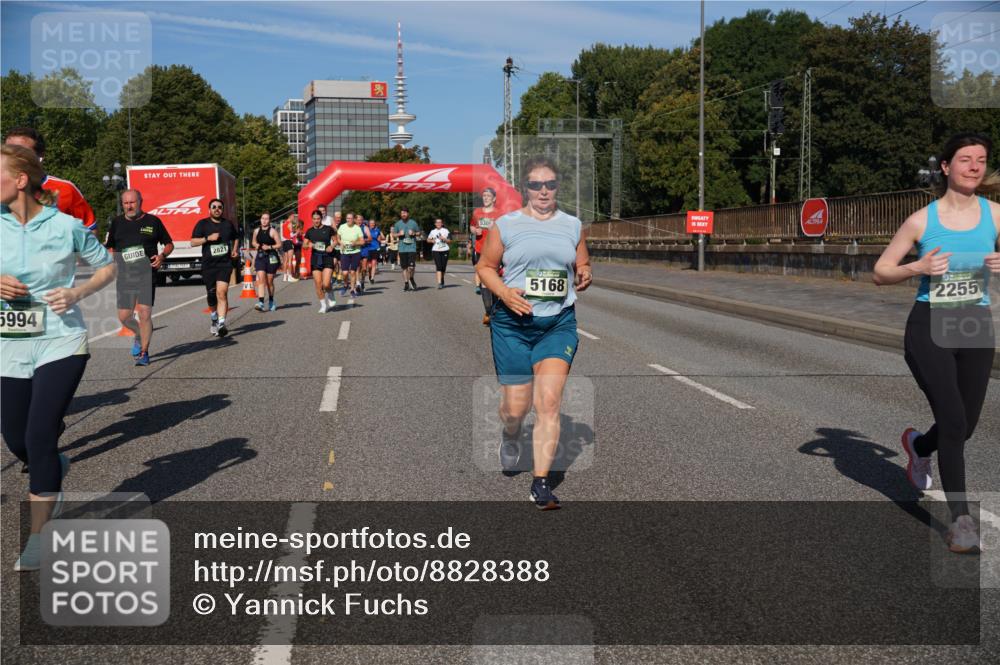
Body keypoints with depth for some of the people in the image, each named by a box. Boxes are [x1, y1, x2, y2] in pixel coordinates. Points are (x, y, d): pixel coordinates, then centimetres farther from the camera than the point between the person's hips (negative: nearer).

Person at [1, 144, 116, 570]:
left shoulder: (66, 225, -7)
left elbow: (107, 267, 5)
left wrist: (77, 293, -12)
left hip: (60, 344, -4)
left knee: (40, 436, -10)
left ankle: (38, 539, 4)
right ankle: (55, 471, 45)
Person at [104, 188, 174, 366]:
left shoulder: (152, 221, 3)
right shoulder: (117, 223, 11)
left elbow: (169, 244, 11)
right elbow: (110, 247, 21)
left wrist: (162, 255, -9)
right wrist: (111, 260, 1)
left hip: (147, 275, -3)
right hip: (124, 276, 3)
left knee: (145, 313, -11)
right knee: (124, 316, 4)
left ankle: (144, 352, 1)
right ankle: (139, 335, 37)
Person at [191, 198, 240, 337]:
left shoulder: (228, 224, 11)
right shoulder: (202, 224, 3)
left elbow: (236, 238, 29)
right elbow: (193, 242, -3)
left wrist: (235, 249, 11)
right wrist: (208, 238, -16)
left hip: (225, 263, 0)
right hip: (208, 264, 0)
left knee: (222, 292, -17)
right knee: (211, 294, 11)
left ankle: (221, 324, -23)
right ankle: (214, 318, 37)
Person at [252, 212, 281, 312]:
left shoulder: (272, 231, -5)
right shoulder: (257, 231, 7)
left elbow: (279, 244, -6)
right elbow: (253, 242, 21)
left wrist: (269, 247, -17)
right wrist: (256, 245, 0)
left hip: (271, 257, -3)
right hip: (260, 257, 3)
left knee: (269, 281, 7)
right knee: (261, 279, -12)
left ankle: (271, 302, 26)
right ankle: (261, 302, -19)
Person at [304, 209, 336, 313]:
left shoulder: (328, 229, -1)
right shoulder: (309, 231, 7)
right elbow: (304, 245, 12)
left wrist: (332, 246, -10)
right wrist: (308, 245, -10)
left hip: (327, 258, -3)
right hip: (315, 258, 3)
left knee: (326, 284, -15)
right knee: (318, 284, 0)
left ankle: (332, 299, 14)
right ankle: (323, 305, 15)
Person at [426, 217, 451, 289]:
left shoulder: (445, 231, 6)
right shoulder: (433, 231, 10)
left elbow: (449, 241, 2)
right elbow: (428, 240, 20)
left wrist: (444, 239, -16)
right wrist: (432, 241, -1)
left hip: (445, 250, 0)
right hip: (436, 251, 0)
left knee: (443, 267, 5)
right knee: (438, 267, -12)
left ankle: (442, 280, 31)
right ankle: (439, 283, -18)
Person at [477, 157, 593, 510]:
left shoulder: (573, 226, 10)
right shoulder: (505, 225, 3)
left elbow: (583, 266, 18)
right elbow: (485, 266, 7)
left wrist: (585, 277, -6)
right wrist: (504, 292, -11)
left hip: (559, 324, 1)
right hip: (513, 323, -1)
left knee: (549, 401, -12)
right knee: (516, 406, 2)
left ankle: (541, 483, -4)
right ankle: (510, 437, 41)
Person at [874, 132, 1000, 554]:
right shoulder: (921, 221, -4)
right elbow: (880, 273, 2)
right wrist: (917, 268, -16)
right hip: (929, 329, -3)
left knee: (964, 427, 11)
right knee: (953, 422, -13)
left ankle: (918, 445, 47)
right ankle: (961, 519, 0)